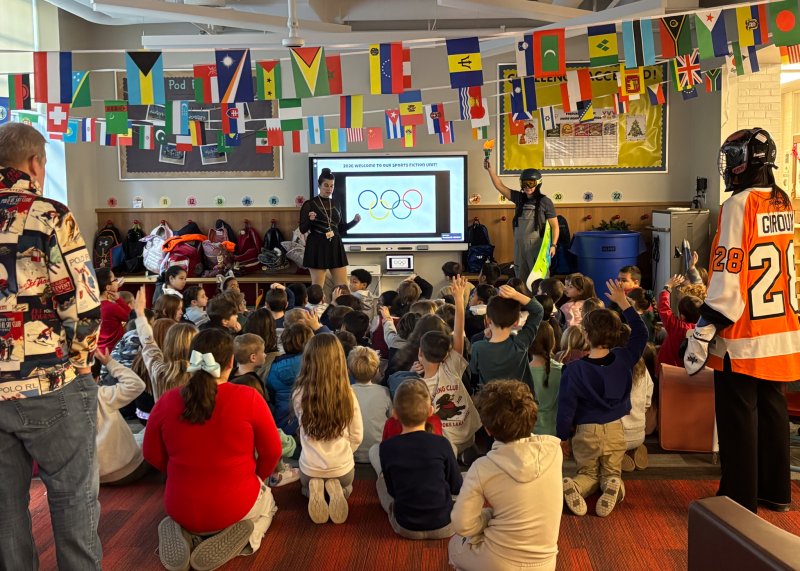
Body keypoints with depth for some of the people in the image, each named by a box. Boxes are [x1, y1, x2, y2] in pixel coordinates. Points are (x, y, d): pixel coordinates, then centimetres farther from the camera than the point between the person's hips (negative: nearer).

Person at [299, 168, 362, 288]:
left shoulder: (336, 204, 11)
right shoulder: (309, 204, -3)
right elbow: (302, 229, -6)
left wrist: (355, 221, 1)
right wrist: (310, 219, -25)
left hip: (335, 247, 5)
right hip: (317, 248, -5)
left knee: (343, 285, 3)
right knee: (317, 287, 0)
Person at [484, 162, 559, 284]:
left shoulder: (545, 202, -3)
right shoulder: (519, 198, 9)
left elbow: (554, 225, -2)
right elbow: (500, 186, 8)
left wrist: (553, 245, -11)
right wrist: (490, 169, 0)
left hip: (537, 246, -5)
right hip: (519, 245, 5)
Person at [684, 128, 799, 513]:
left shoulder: (739, 205, -16)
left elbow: (727, 278, -20)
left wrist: (702, 334, -17)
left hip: (742, 340, -7)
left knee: (738, 418, 3)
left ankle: (740, 501, 13)